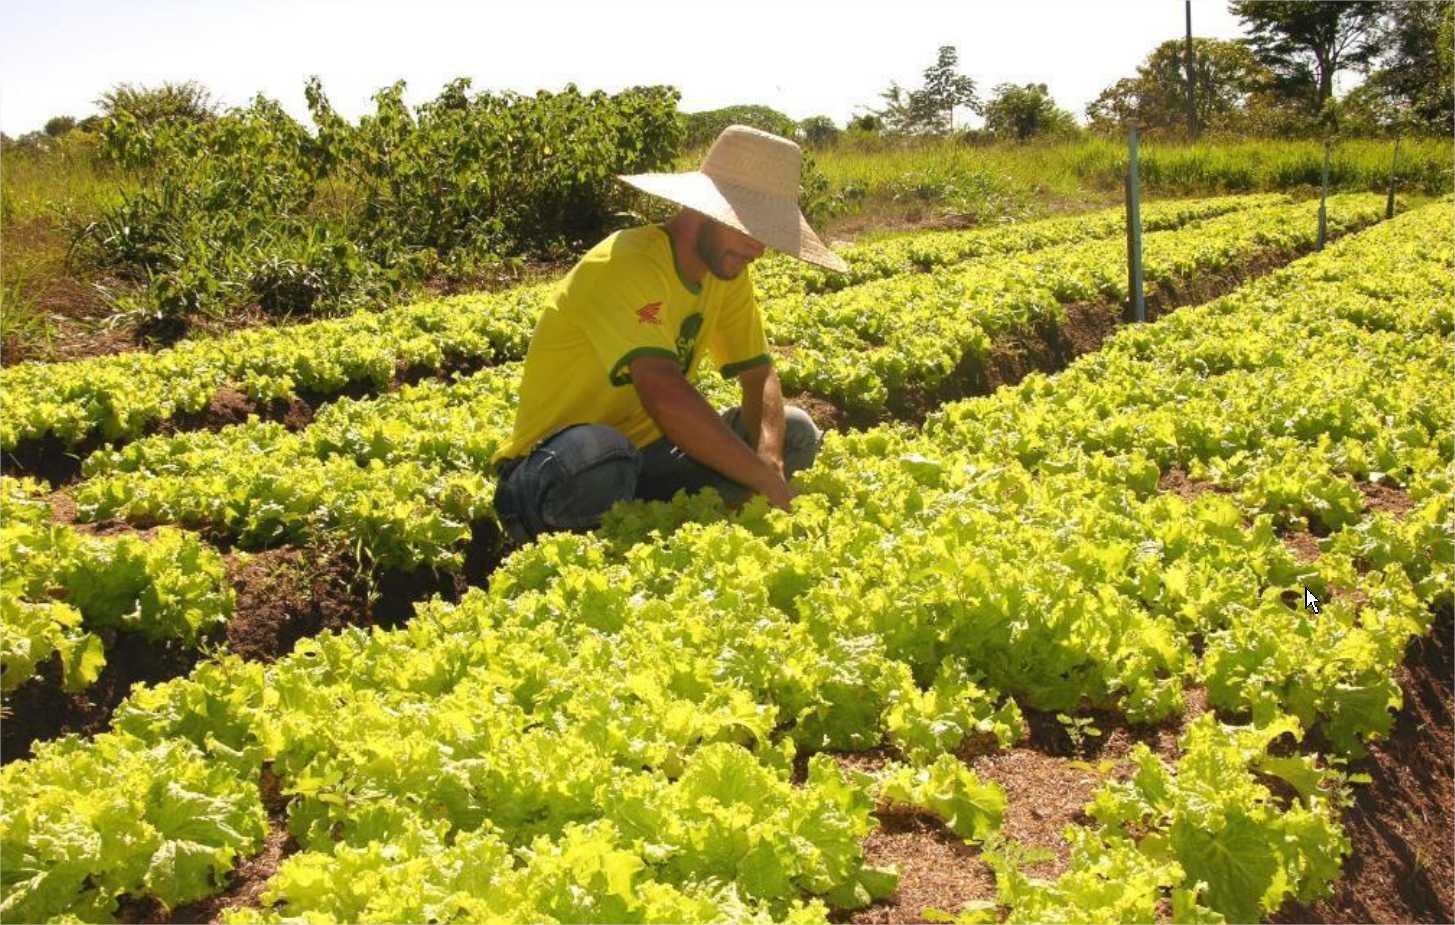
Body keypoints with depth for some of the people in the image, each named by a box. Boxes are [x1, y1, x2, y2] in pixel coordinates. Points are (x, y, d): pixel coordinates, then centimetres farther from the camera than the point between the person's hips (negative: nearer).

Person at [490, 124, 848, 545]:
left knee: (795, 432, -2)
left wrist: (769, 460, -21)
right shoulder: (626, 265, -26)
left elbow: (759, 375, 1)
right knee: (601, 458, -41)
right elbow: (665, 393, -39)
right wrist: (768, 481, -36)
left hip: (646, 455, 8)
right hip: (557, 466, -8)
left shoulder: (726, 268, 0)